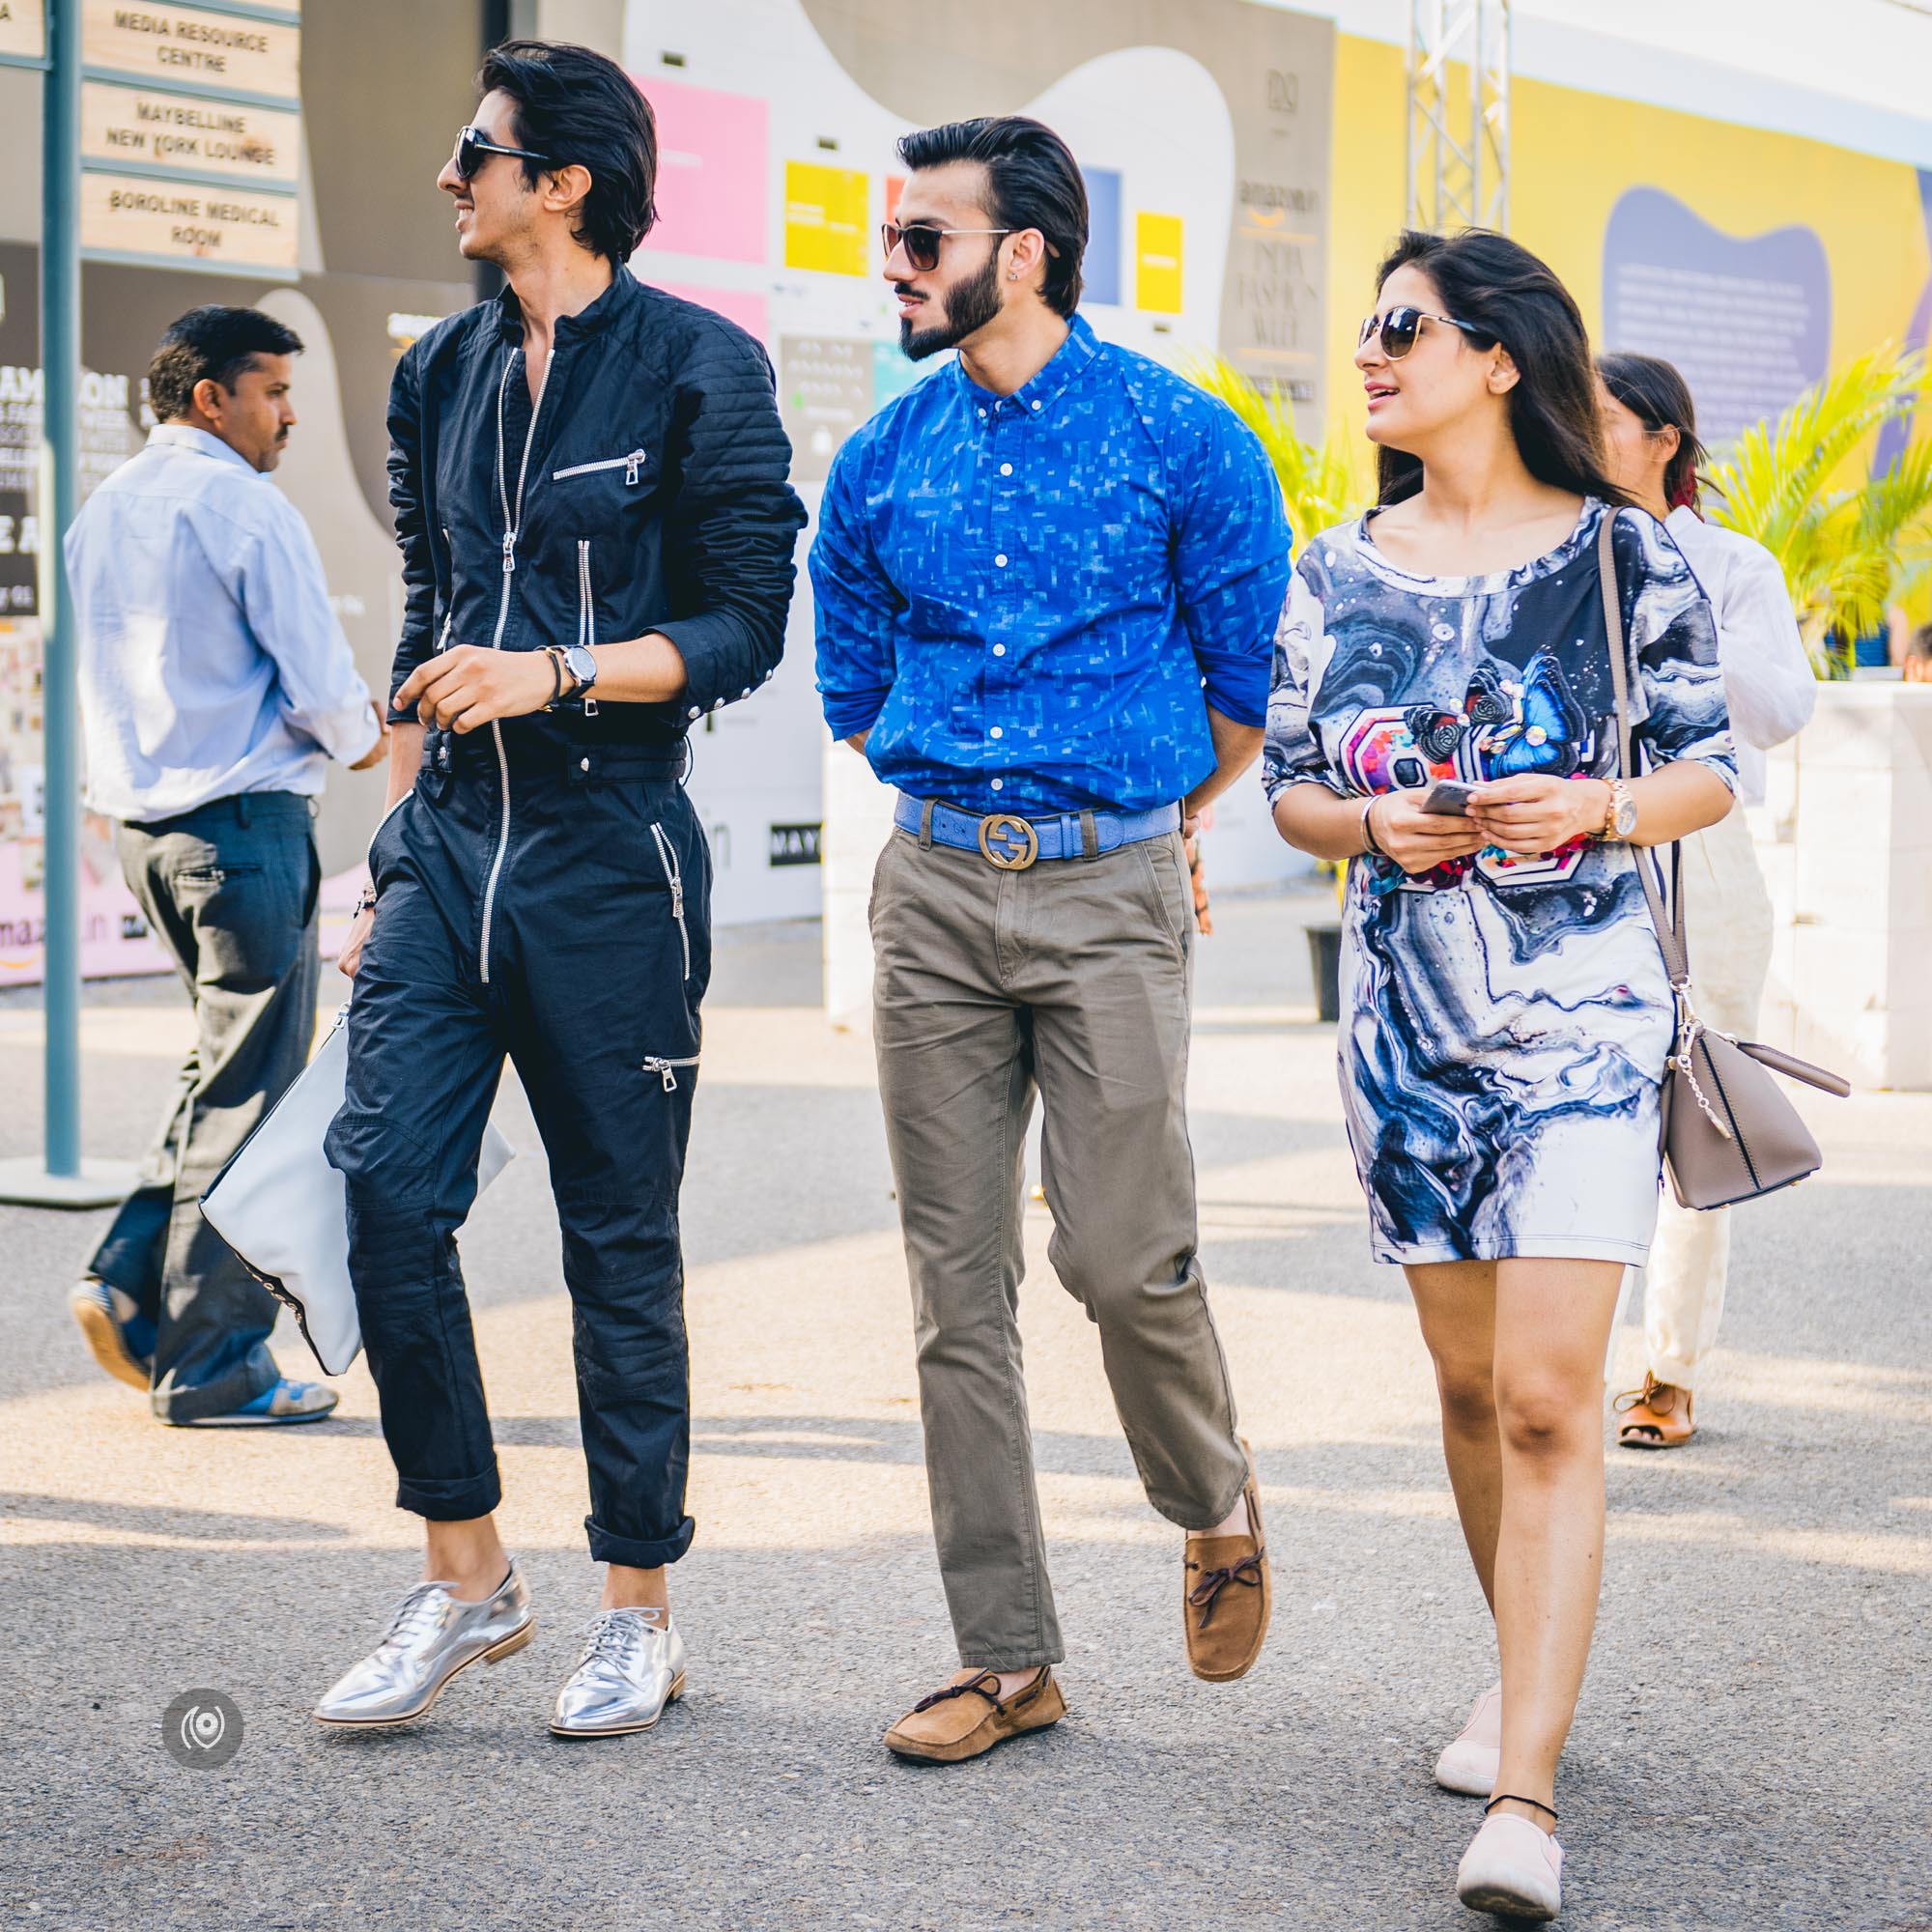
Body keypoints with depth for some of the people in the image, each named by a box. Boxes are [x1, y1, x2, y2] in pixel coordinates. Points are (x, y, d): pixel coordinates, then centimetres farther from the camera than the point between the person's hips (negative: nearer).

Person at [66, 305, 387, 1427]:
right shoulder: (244, 506, -12)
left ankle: (131, 1282, 7)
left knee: (228, 1065, 19)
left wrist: (334, 726, 20)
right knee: (249, 1091, -1)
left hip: (140, 819, 8)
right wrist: (363, 738, 8)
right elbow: (321, 685, -14)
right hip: (243, 819, -8)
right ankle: (213, 1363, 3)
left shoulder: (101, 513, 14)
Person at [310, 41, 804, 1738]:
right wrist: (390, 855, 17)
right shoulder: (445, 375, 14)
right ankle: (465, 1577, 10)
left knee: (622, 1239, 3)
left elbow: (741, 630, -5)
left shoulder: (696, 368, -4)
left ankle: (640, 1612, 15)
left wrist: (552, 673, -19)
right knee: (386, 1187, -5)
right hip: (450, 844, 5)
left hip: (609, 850, -5)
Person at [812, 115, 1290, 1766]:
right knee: (959, 1280, 3)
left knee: (1127, 1259, -9)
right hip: (934, 892, 4)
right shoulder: (880, 462, 8)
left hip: (1111, 896, -3)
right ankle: (1007, 1656, 11)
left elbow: (1250, 672, 6)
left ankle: (1218, 1508, 24)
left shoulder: (1181, 439, -3)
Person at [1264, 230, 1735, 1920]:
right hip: (1405, 1014, 4)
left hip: (1579, 1016, -4)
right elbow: (1289, 788, 13)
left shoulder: (1622, 556, -3)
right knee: (1470, 1382, 13)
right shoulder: (1337, 573, 7)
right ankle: (1531, 1671, 35)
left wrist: (1605, 807, -16)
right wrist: (1371, 823, -8)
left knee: (1547, 1398, -12)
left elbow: (1713, 767, 3)